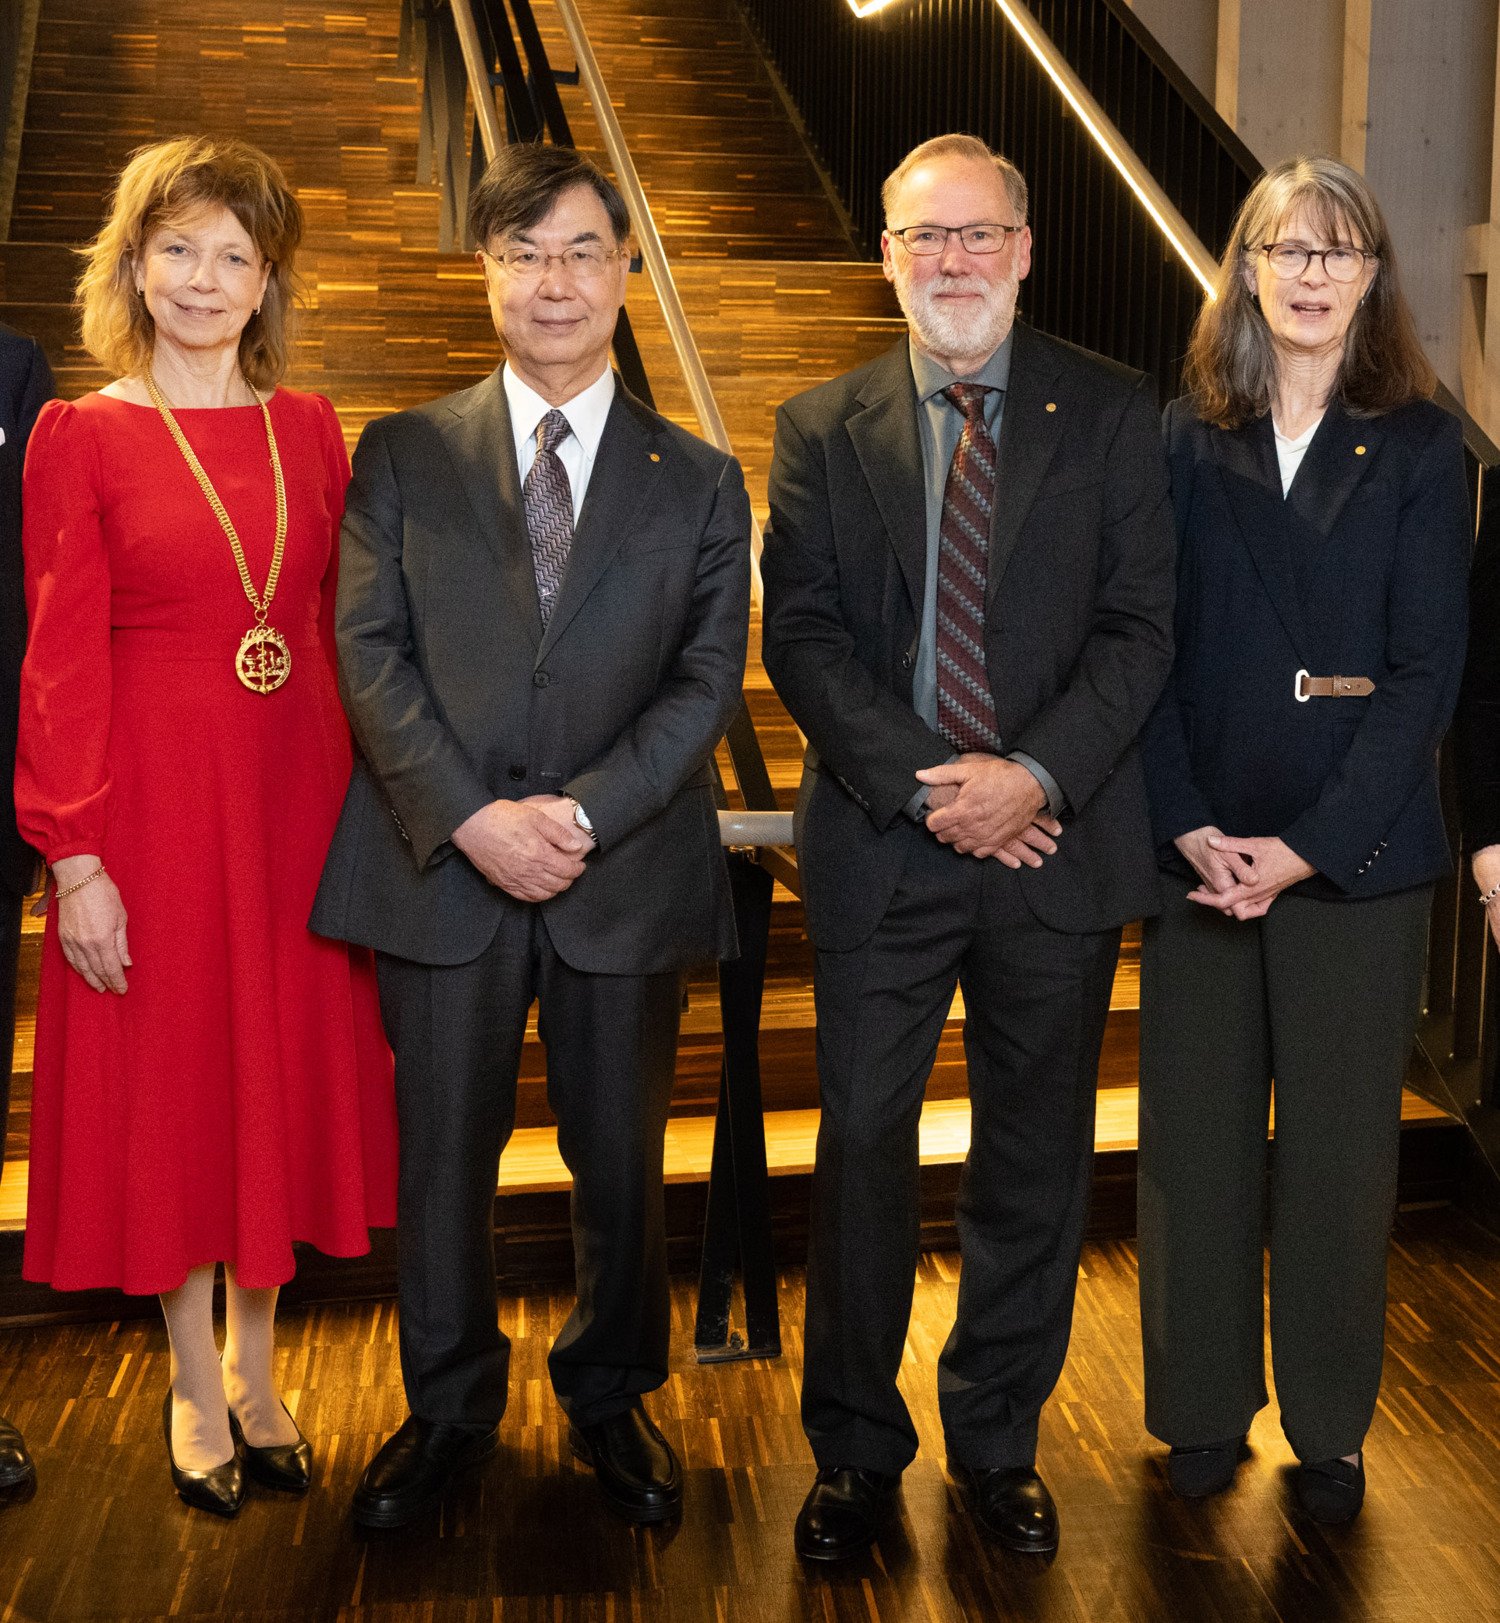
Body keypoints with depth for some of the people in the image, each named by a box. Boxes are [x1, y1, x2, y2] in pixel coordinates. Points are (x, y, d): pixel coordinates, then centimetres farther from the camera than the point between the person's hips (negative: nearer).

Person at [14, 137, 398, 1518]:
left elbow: (342, 627, 7)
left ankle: (256, 1366, 31)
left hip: (300, 794, 4)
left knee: (289, 1069, 11)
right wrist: (74, 859, -11)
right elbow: (61, 664, -7)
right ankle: (196, 1387, 26)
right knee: (169, 1085, 8)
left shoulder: (310, 429, 7)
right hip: (157, 797, -3)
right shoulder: (81, 436, -4)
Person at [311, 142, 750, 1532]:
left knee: (621, 1162, 11)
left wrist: (583, 811, -15)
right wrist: (470, 818, -15)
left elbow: (707, 679, -2)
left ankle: (609, 1396, 34)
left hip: (625, 875, 0)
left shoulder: (697, 482, 6)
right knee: (442, 1159, 10)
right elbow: (371, 657, -3)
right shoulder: (401, 457, 5)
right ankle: (448, 1406, 31)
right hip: (439, 866, 0)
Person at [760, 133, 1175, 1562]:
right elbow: (800, 638, -2)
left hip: (1058, 842, 0)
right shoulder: (821, 430, 5)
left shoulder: (1111, 413, 4)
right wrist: (923, 787, -14)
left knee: (1036, 1161, 11)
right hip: (880, 848, 0)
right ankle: (854, 1449, 25)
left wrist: (1035, 773, -17)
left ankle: (1000, 1441, 30)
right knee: (860, 1150, 7)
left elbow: (1140, 625, -3)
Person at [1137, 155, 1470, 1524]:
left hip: (1356, 859, -1)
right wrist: (1190, 828, -10)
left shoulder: (1420, 448, 1)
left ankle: (1330, 1425, 24)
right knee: (1195, 1141, 7)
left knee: (1340, 1150, 7)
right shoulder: (1183, 440, 5)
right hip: (1198, 853, 1)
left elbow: (1426, 674, -5)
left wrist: (1308, 846, -13)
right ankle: (1204, 1410, 24)